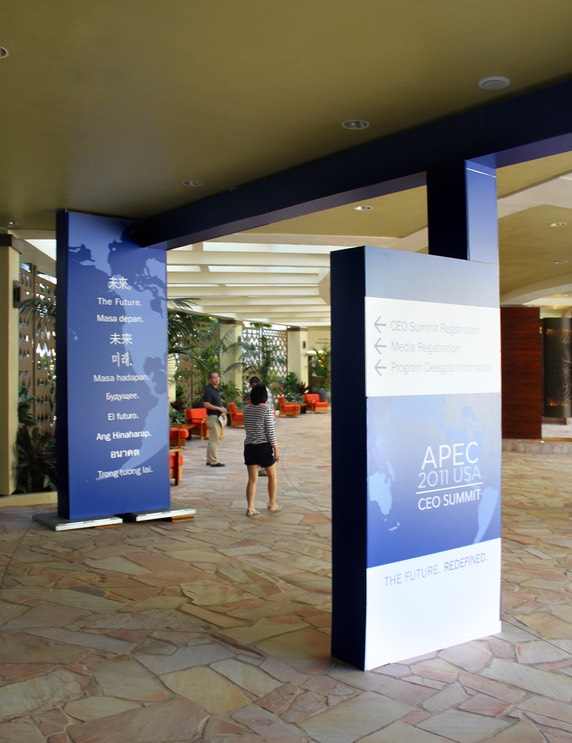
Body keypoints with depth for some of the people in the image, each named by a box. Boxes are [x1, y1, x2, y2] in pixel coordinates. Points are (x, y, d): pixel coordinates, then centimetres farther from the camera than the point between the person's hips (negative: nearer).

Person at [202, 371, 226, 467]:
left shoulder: (216, 389, 15)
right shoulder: (209, 390, -13)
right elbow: (206, 404, -21)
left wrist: (222, 409, 10)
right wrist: (219, 408, -20)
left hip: (217, 417, 10)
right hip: (213, 417, -10)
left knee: (213, 439, 13)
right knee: (214, 440, -8)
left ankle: (210, 460, 20)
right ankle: (214, 461, -5)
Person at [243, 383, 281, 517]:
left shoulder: (246, 409, 4)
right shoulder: (267, 409, -12)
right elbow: (270, 431, -13)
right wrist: (276, 450, -9)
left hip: (249, 446, 4)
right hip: (264, 446, -4)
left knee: (252, 479, 7)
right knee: (272, 476, 16)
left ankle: (250, 508, 3)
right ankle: (272, 504, 24)